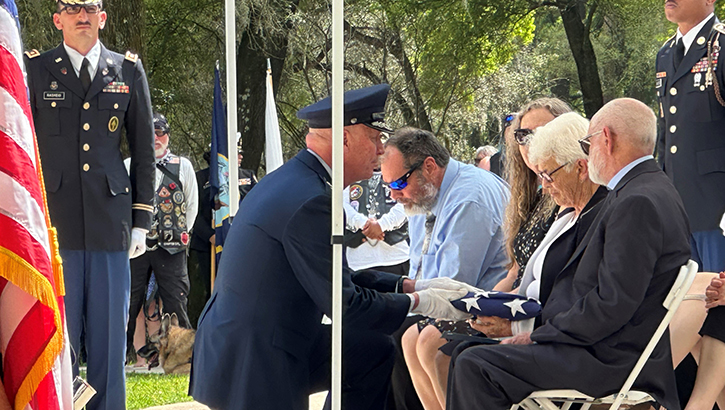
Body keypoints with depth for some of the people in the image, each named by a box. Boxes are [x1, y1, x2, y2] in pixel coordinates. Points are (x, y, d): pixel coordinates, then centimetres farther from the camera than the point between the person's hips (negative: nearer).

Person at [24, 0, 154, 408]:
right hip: (54, 221, -1)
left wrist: (142, 221, 7)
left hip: (111, 222, 1)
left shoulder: (129, 71, 11)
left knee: (110, 333, 4)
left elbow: (145, 151, 12)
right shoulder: (34, 69, 6)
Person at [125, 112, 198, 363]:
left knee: (175, 300, -3)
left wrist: (180, 235, 10)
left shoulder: (183, 166, 8)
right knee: (130, 298, 1)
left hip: (171, 248, 0)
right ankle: (123, 351, 10)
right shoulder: (128, 166, 8)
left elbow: (192, 204, 13)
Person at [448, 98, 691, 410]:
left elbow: (613, 304, -24)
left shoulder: (638, 203, -19)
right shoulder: (648, 191, 16)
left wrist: (540, 336, -14)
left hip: (609, 360, -11)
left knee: (474, 365, -19)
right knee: (469, 353, 12)